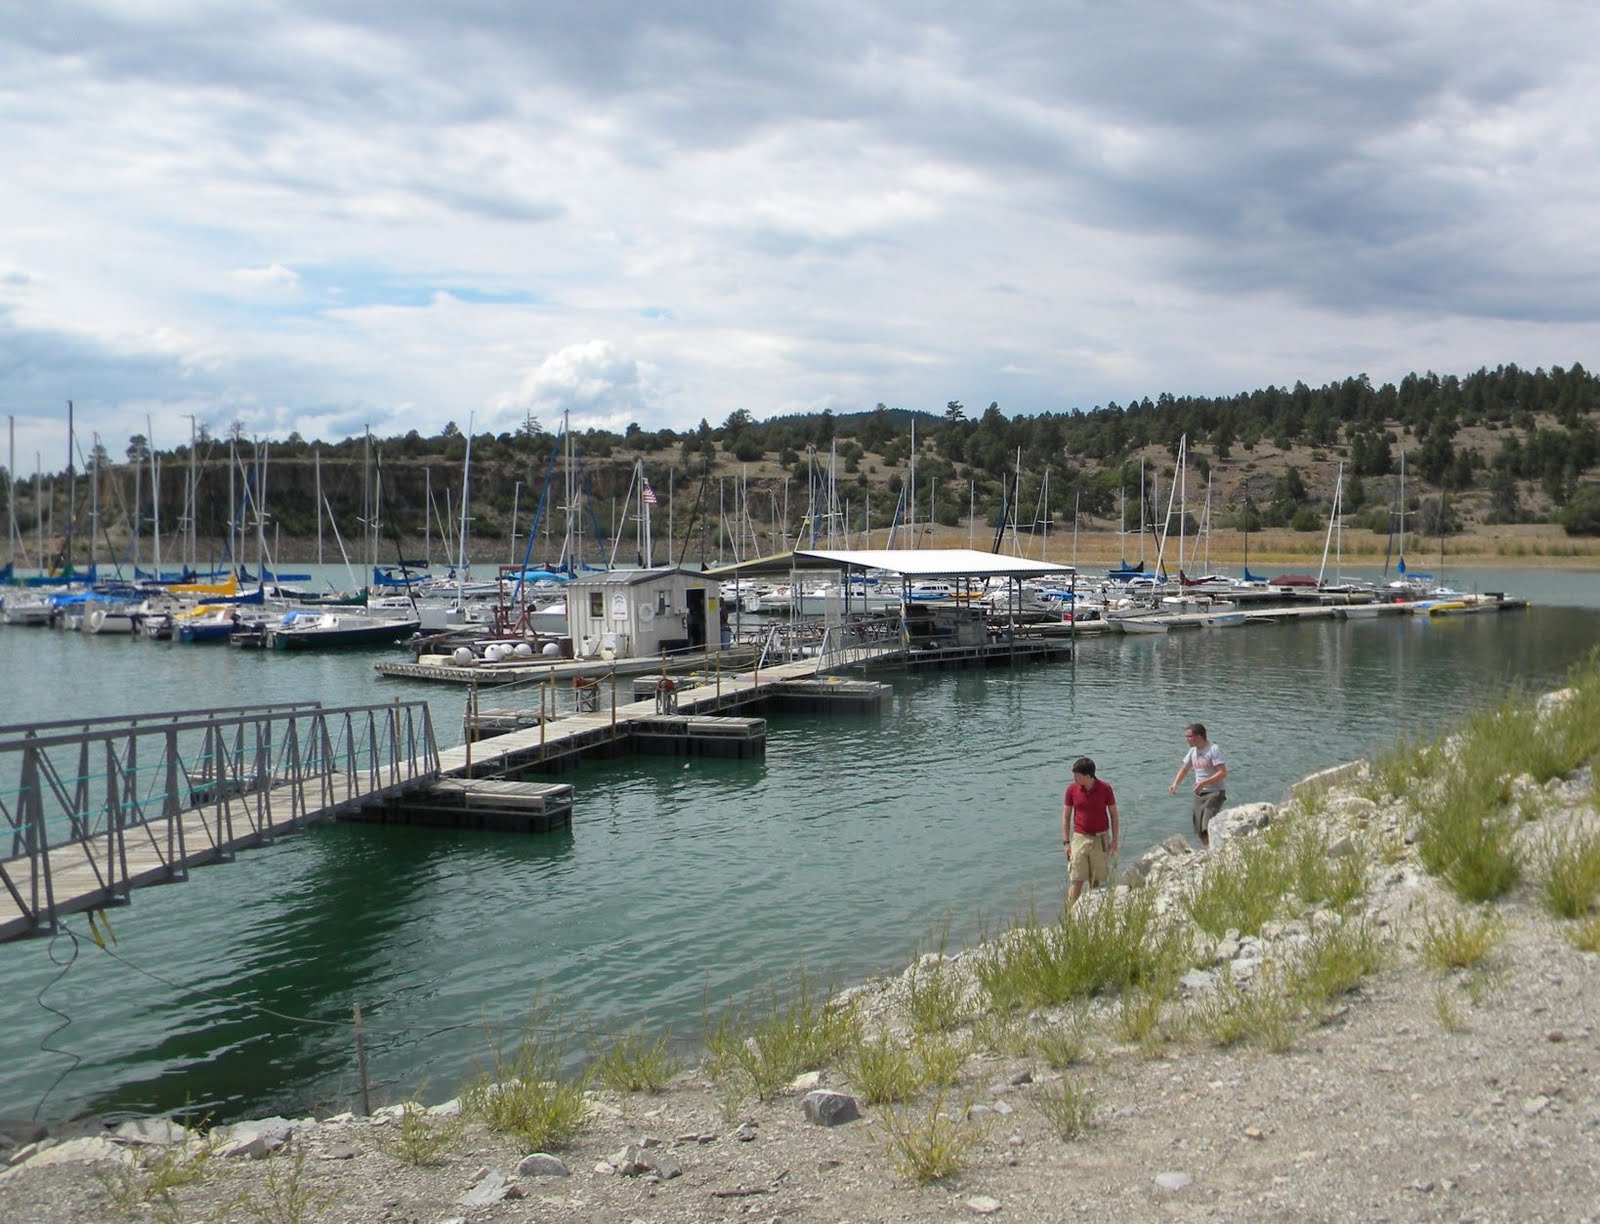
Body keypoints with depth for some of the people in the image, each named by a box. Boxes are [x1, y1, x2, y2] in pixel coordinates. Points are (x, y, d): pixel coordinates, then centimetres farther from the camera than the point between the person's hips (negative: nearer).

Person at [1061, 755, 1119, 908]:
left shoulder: (1105, 789, -8)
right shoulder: (1072, 789, -6)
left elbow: (1113, 814, 2)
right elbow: (1066, 816, 1)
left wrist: (1114, 840, 0)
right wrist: (1066, 842, -3)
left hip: (1101, 839, 0)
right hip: (1080, 838, 0)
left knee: (1096, 880, 9)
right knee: (1076, 881, -6)